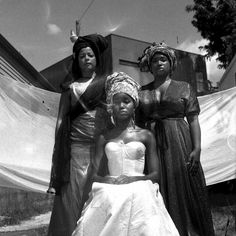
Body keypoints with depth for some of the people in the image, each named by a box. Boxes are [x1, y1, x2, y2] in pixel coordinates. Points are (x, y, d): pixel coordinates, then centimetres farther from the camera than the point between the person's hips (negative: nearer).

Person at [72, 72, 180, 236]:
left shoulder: (146, 135, 8)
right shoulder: (104, 138, 11)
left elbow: (155, 174, 5)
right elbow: (93, 175, 6)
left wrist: (136, 179, -13)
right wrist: (110, 180, -13)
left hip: (139, 196, 0)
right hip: (110, 196, 1)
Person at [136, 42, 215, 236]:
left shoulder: (184, 88, 6)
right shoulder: (142, 92, 10)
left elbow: (193, 120, 1)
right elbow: (138, 123, 9)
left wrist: (197, 149, -10)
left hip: (180, 145, -1)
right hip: (152, 146, 2)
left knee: (184, 191, 1)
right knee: (160, 196, 5)